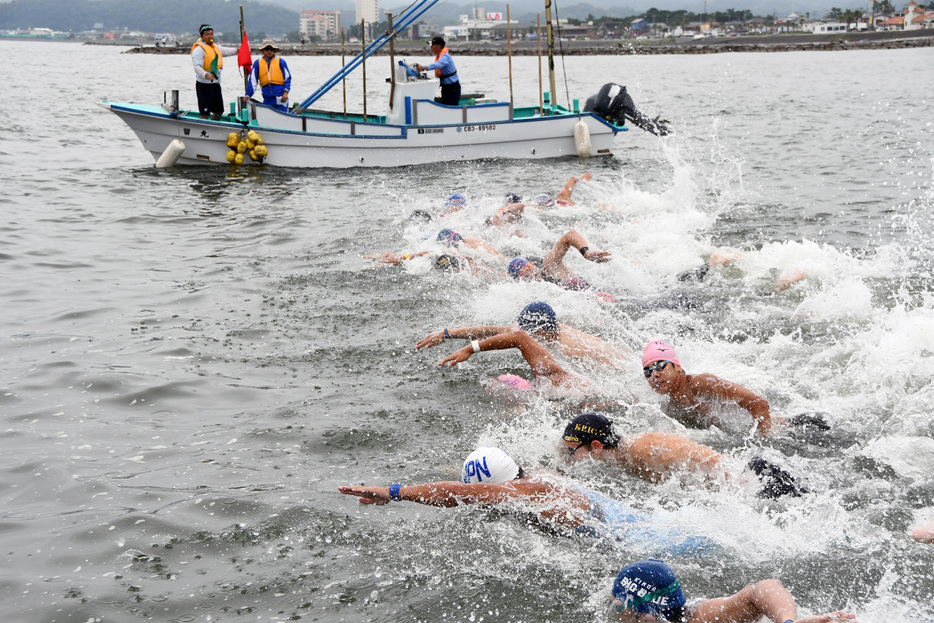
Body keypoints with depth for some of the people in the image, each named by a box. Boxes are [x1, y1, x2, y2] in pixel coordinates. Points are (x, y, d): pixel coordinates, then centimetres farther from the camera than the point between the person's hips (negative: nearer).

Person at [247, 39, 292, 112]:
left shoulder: (280, 61, 6)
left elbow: (287, 78, 6)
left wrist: (286, 92, -7)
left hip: (280, 97, -2)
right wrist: (248, 95, 2)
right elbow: (252, 80, 9)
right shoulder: (257, 63, 9)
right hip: (267, 99, 2)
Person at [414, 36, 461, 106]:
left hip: (452, 87, -10)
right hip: (445, 86, 10)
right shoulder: (438, 56, 10)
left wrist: (424, 68, -52)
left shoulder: (445, 56, -22)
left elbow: (438, 64, -40)